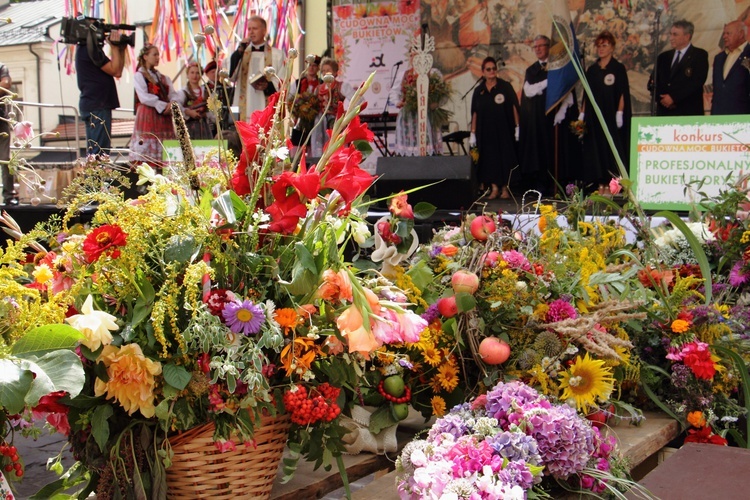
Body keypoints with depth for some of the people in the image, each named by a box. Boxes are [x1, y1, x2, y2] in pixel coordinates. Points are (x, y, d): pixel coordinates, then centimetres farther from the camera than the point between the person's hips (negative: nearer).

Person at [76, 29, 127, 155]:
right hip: (97, 106, -11)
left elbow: (117, 71, 18)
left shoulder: (85, 48, 19)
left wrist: (121, 50, 10)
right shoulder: (89, 49, -12)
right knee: (99, 153, -12)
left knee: (94, 151, 13)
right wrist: (115, 47, -8)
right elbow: (116, 71, -16)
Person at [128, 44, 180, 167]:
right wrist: (164, 106, -13)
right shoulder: (139, 76, 4)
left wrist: (172, 103, -12)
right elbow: (144, 97, -9)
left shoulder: (163, 78, 21)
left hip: (164, 118, 6)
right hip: (147, 117, -6)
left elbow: (174, 95, 11)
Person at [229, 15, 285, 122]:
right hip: (244, 109, 2)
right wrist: (240, 51, -5)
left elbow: (283, 83, 3)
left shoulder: (276, 54, 9)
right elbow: (229, 76, 0)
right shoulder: (240, 53, 16)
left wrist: (268, 86, -16)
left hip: (267, 109, -2)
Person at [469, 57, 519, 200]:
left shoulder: (505, 86, 0)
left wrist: (517, 127, -7)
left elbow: (514, 107, -1)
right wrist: (473, 133, 6)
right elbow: (475, 113, 9)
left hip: (503, 130, -2)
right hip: (486, 131, 2)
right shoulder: (478, 91, 8)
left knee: (505, 157, 1)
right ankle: (494, 188, 5)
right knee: (489, 158, 1)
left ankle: (505, 188, 7)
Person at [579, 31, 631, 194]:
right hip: (594, 117, 5)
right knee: (596, 148, 2)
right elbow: (587, 95, 13)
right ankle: (601, 185, 5)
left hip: (611, 116, -5)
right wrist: (582, 114, 6)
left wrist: (620, 113, -14)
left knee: (611, 148, -4)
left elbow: (623, 93, -5)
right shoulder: (592, 70, 13)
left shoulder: (618, 68, 0)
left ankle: (610, 185, -2)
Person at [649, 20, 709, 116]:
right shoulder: (663, 57, 18)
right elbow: (653, 82, 13)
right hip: (664, 112, 4)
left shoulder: (700, 55, 4)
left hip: (689, 113, -4)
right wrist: (661, 98, -6)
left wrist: (673, 97, -14)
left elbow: (696, 81, -9)